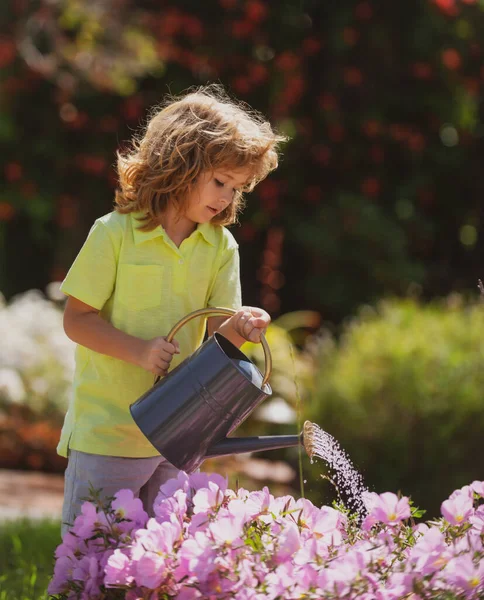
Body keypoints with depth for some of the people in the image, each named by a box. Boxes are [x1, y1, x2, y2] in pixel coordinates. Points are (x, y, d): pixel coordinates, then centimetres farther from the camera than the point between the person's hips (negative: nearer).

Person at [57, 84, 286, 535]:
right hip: (108, 428, -5)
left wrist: (235, 327, -22)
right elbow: (77, 319, -10)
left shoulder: (221, 245, 4)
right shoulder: (115, 234, -11)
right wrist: (138, 350, -23)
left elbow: (213, 331, 1)